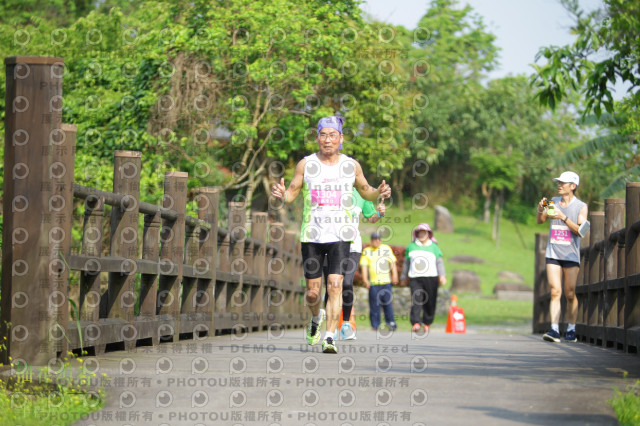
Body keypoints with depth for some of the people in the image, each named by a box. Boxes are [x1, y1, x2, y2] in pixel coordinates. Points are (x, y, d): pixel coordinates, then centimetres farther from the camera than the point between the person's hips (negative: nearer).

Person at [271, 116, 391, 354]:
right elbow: (292, 193, 7)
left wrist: (378, 193, -3)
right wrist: (282, 194, -16)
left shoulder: (351, 165, 5)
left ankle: (329, 338, -15)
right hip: (312, 236, 1)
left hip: (340, 236, -1)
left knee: (335, 286, -16)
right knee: (313, 293, 5)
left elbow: (365, 191, 19)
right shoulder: (306, 164, 2)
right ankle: (317, 317, 39)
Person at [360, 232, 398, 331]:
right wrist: (365, 279, -6)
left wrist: (394, 274, -3)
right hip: (373, 282, -1)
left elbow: (392, 262, 9)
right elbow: (364, 266, 5)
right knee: (374, 304, -2)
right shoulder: (366, 251, 9)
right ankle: (375, 325, 4)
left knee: (387, 302, -2)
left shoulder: (386, 249, 11)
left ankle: (391, 322, 9)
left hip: (386, 282, 1)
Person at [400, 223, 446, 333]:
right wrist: (404, 277, 22)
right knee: (416, 300, -16)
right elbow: (406, 262, 20)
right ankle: (416, 323, -24)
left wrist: (442, 276, -9)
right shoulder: (411, 247, 13)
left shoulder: (434, 247, 10)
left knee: (430, 302, 2)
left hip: (431, 278, 0)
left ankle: (427, 323, 19)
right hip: (415, 278, 0)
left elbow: (439, 262, 4)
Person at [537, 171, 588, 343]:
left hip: (571, 255, -2)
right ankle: (554, 330, -15)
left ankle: (571, 330, 13)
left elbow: (580, 231, -10)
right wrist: (540, 210, -7)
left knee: (570, 295, 1)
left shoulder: (581, 207, -1)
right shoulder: (554, 201, 10)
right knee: (555, 292, -8)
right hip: (553, 254, 2)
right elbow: (540, 221, 14)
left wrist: (563, 217, -20)